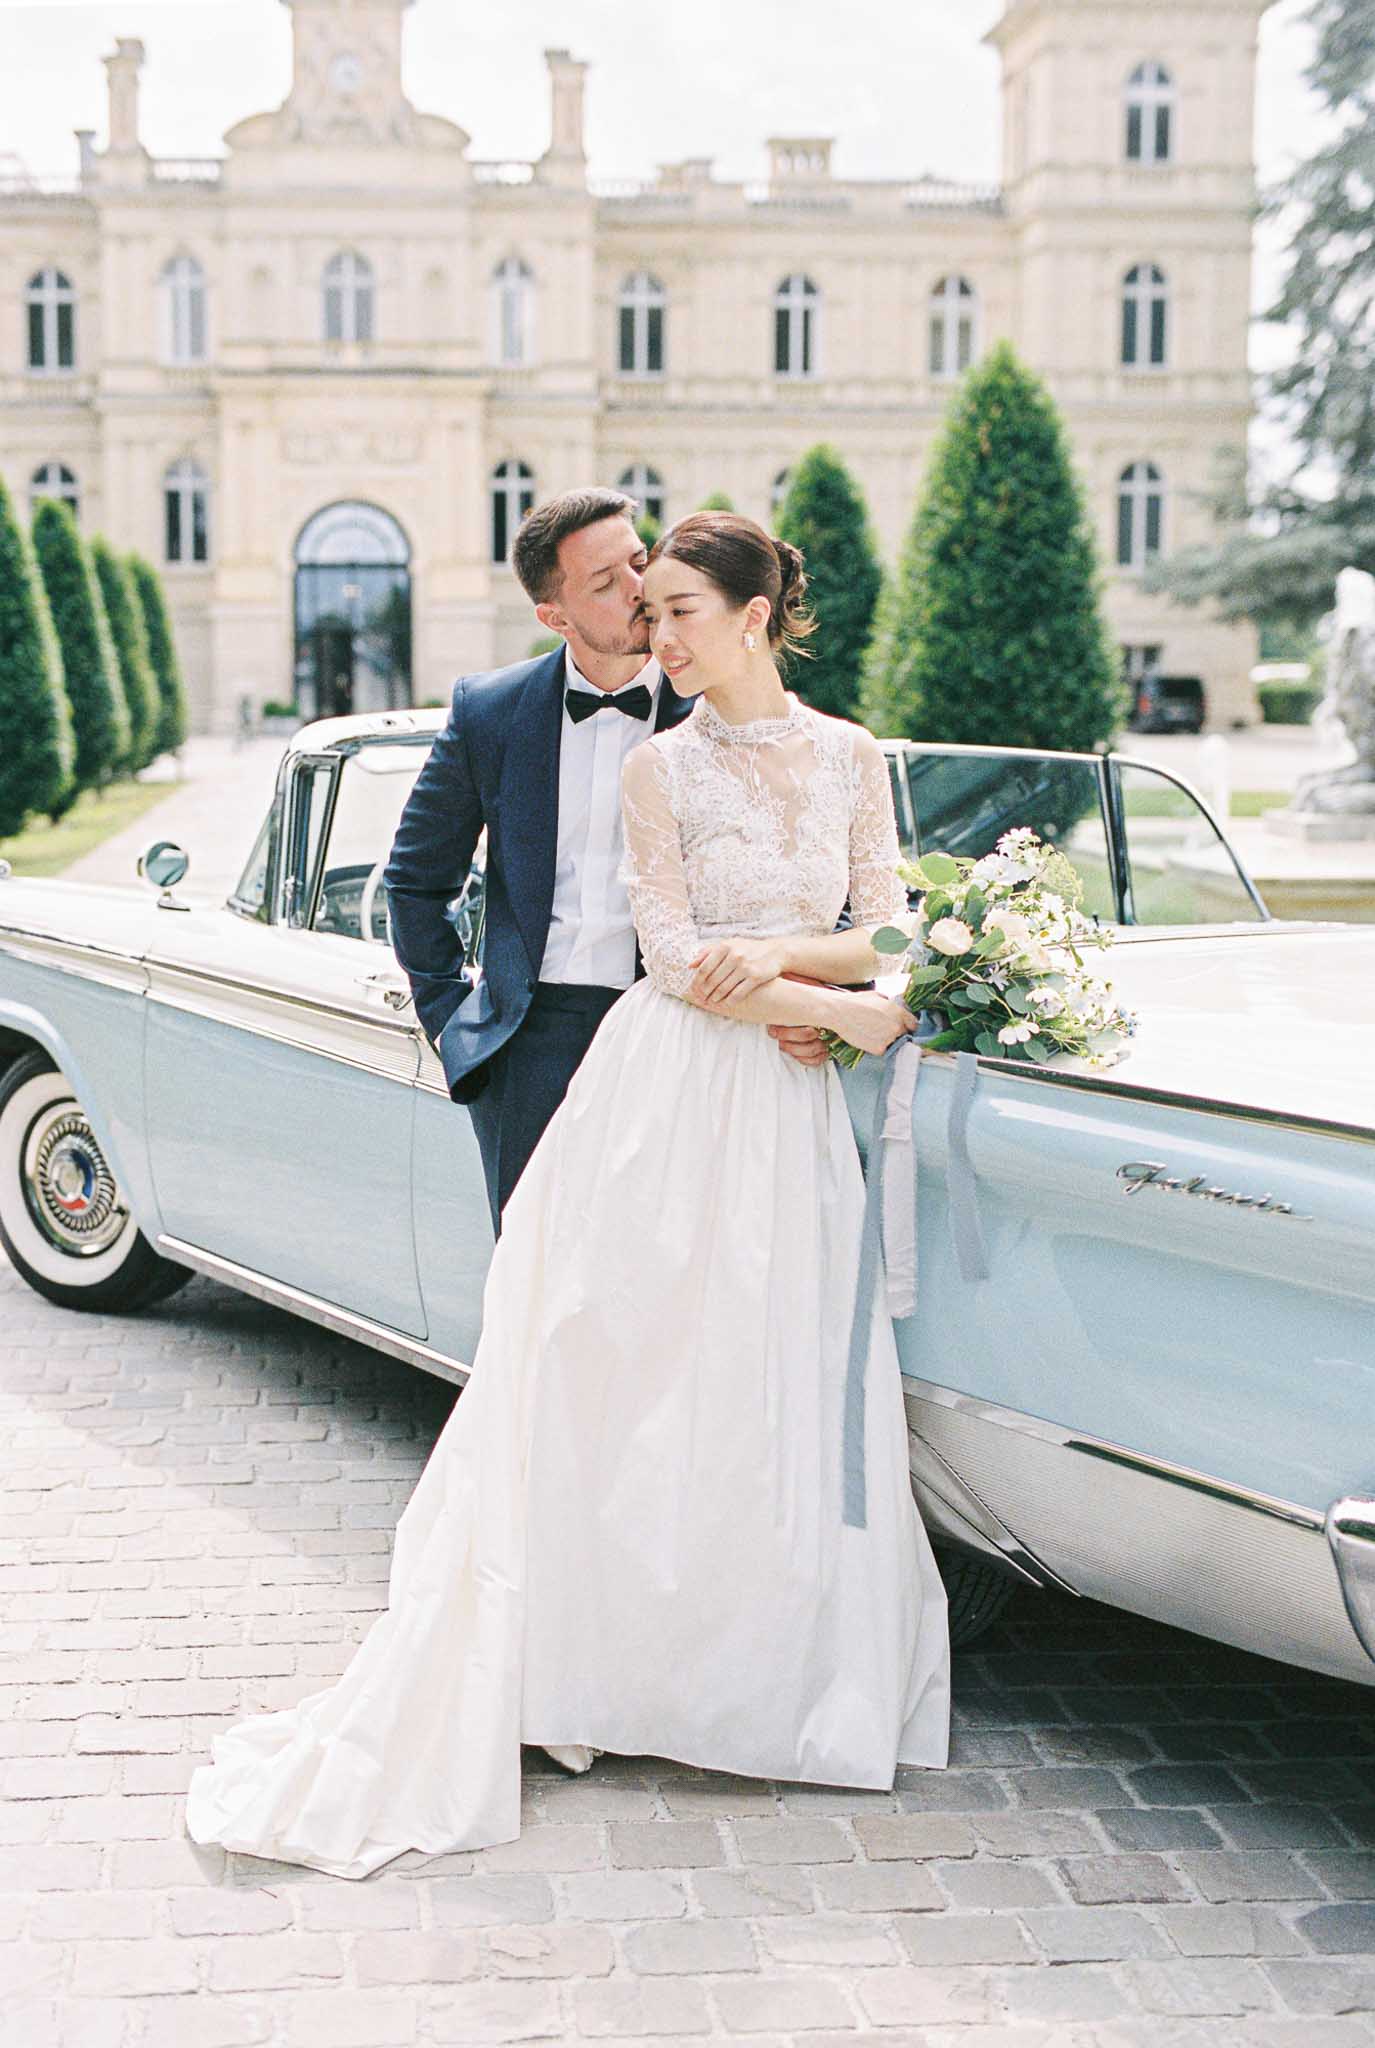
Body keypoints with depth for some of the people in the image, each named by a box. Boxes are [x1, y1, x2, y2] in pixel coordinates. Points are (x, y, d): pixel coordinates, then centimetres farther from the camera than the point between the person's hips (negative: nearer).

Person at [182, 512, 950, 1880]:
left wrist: (774, 956, -13)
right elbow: (675, 957, -9)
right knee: (621, 1379, -1)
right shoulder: (658, 767, -2)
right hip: (670, 1088, -3)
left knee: (785, 1392, 6)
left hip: (790, 1105, 3)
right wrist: (843, 1008, -12)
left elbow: (882, 930, 4)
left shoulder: (850, 755, 7)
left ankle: (765, 1669, 20)